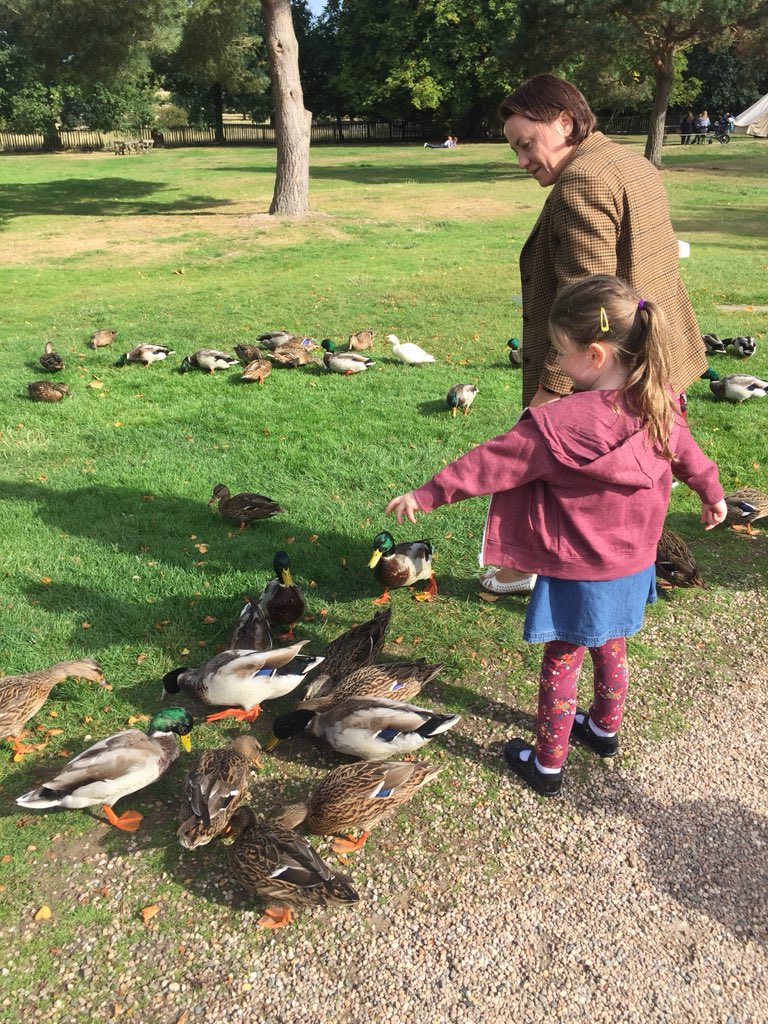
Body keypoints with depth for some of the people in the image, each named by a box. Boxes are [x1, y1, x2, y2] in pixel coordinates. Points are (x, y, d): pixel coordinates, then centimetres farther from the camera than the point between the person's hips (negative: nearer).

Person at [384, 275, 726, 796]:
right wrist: (712, 492, 30)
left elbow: (493, 463, -21)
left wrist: (427, 494, -10)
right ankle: (606, 728, 48)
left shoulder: (559, 424, -29)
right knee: (612, 650, 27)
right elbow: (688, 454, 10)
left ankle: (548, 763, 26)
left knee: (561, 665, 11)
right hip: (633, 563, 7)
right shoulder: (660, 405, -8)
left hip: (579, 574, -6)